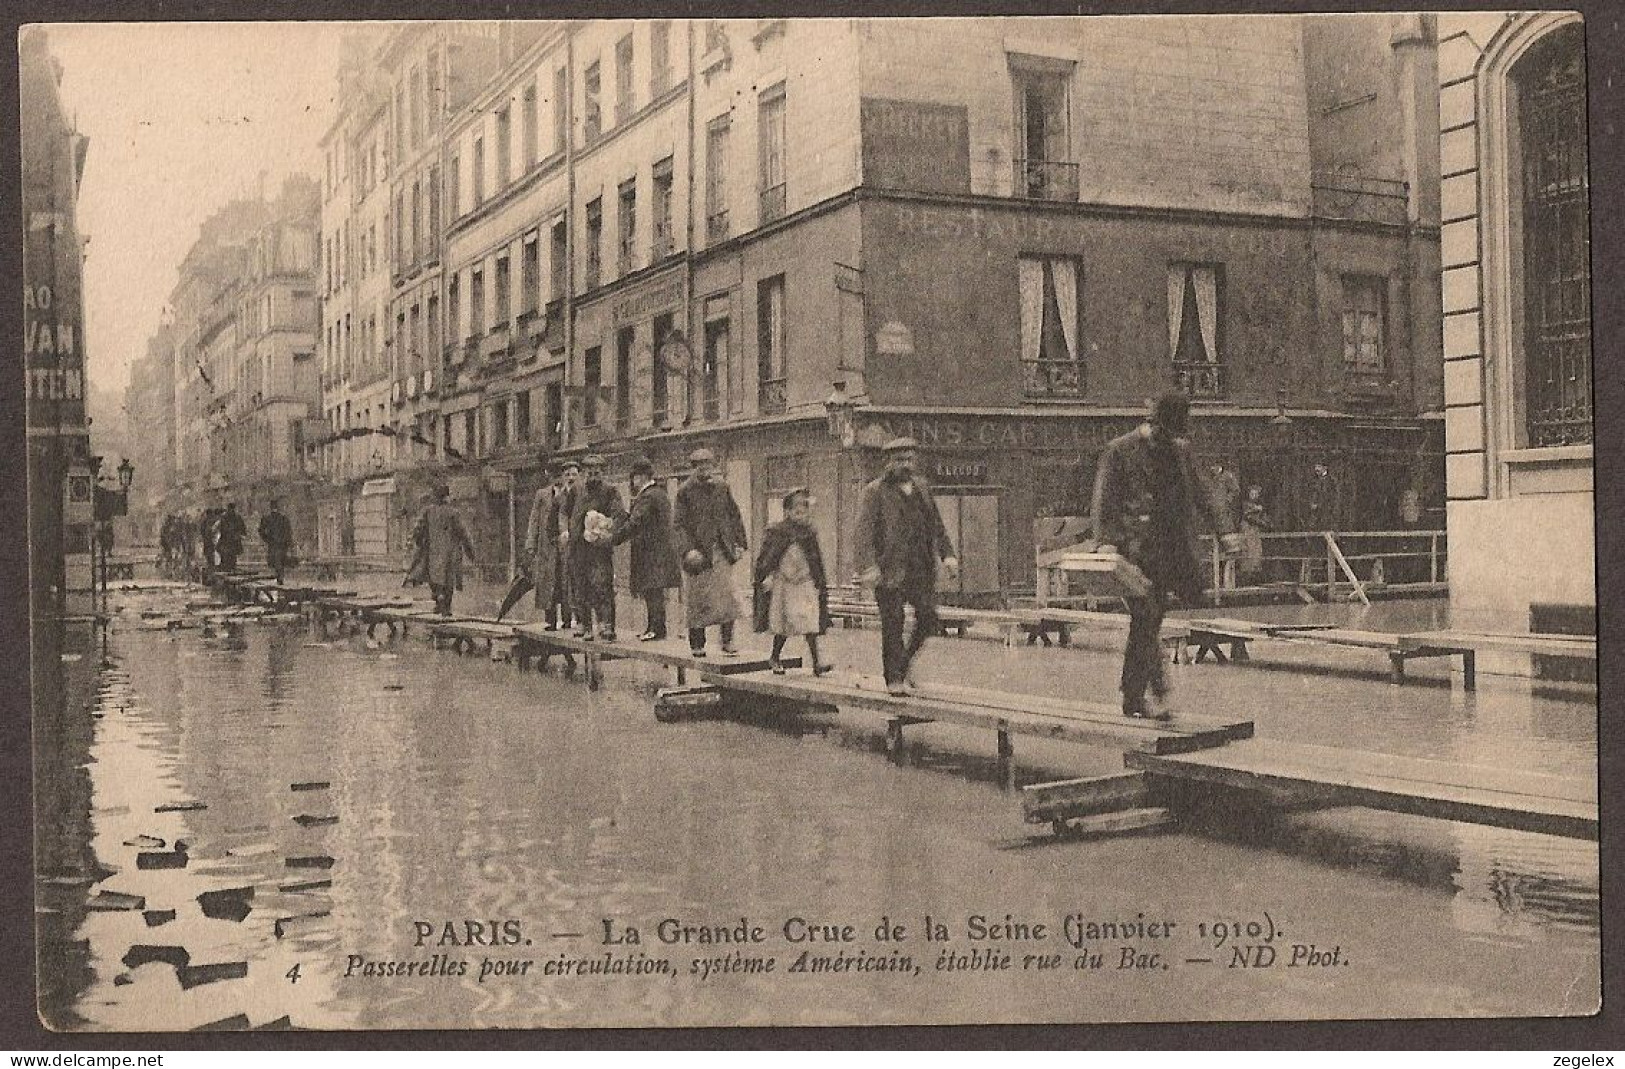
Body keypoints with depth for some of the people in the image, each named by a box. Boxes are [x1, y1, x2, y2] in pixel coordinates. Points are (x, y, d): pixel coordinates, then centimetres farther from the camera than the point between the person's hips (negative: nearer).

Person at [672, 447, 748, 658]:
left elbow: (735, 517, 16)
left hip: (723, 550, 3)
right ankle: (697, 644, 13)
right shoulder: (685, 491, -4)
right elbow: (678, 524, -8)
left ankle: (727, 641, 4)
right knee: (699, 598, 3)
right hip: (699, 552, -3)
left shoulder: (721, 487, 9)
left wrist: (739, 543, 9)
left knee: (727, 594, -4)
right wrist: (688, 550, -19)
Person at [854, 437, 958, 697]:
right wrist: (867, 566, -21)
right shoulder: (875, 491, -3)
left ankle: (906, 662, 22)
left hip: (921, 568, 5)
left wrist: (947, 554, 7)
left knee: (928, 619, -1)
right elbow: (865, 530, -11)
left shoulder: (921, 487, 15)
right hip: (890, 569, -5)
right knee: (892, 625, -1)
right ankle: (894, 679, 9)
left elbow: (936, 525, 20)